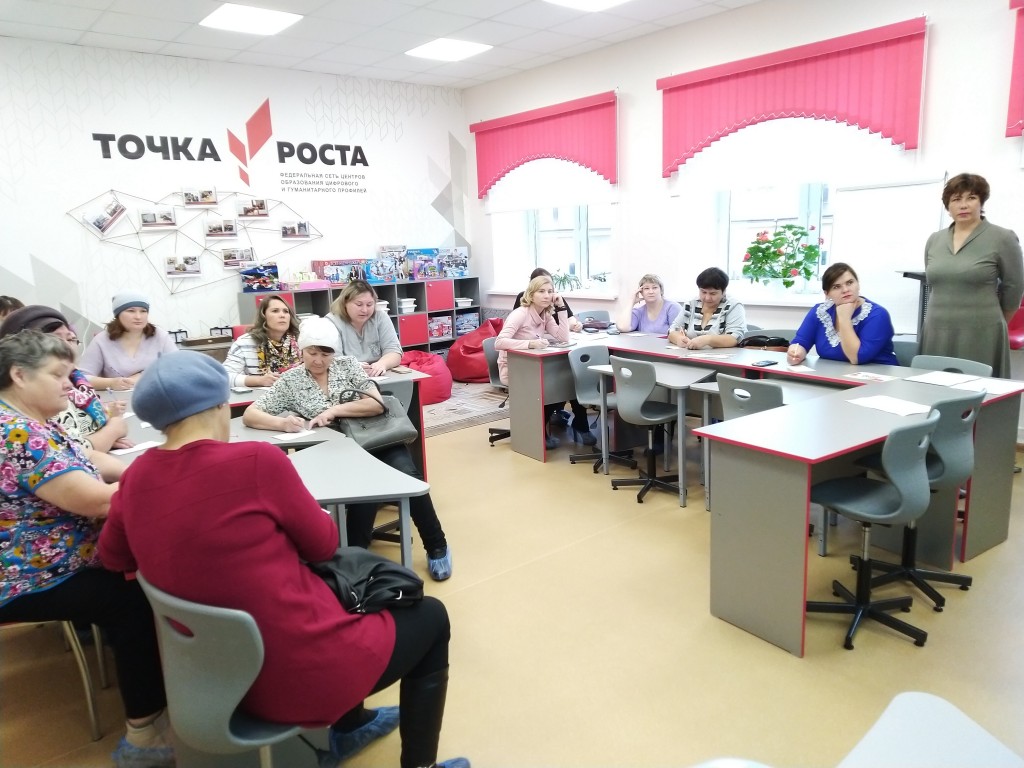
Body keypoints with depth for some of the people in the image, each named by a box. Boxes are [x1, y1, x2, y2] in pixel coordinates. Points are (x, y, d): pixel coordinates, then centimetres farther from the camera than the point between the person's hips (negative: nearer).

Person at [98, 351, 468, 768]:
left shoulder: (136, 477, -3)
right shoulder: (257, 460, -23)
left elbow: (112, 556, 17)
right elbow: (323, 544, -8)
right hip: (301, 674, -7)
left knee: (340, 585, 32)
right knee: (430, 616, 16)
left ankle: (348, 727, 43)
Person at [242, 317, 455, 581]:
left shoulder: (348, 364, 7)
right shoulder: (290, 381, 4)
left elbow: (377, 404, -1)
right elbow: (249, 415, -2)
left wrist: (335, 410, -14)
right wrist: (281, 423, -23)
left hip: (378, 441, 2)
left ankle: (437, 546, -8)